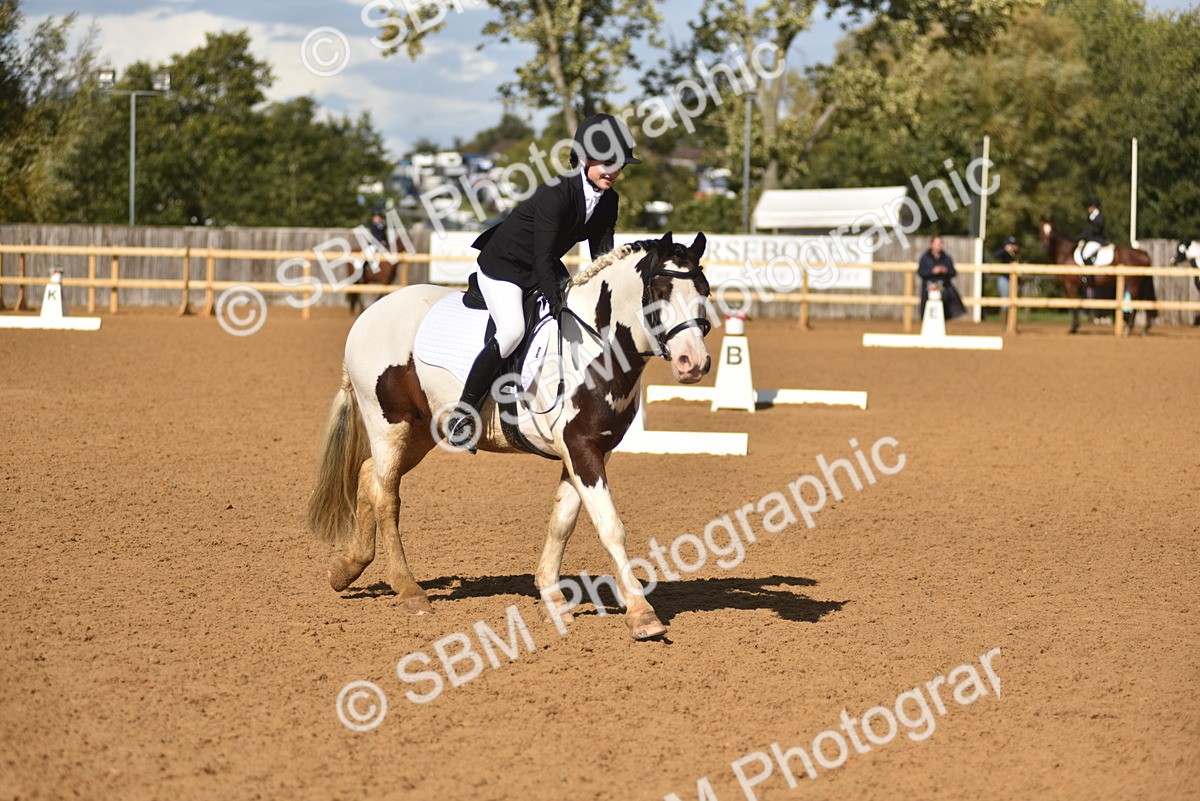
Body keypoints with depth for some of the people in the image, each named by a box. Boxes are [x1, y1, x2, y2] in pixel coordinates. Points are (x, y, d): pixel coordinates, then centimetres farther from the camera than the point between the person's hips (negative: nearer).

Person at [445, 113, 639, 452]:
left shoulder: (607, 200, -6)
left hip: (546, 268, 9)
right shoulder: (557, 192, -29)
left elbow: (603, 255, 0)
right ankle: (463, 412, -19)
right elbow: (543, 259, -32)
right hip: (503, 266, -9)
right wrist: (558, 307, -38)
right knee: (512, 330, -28)